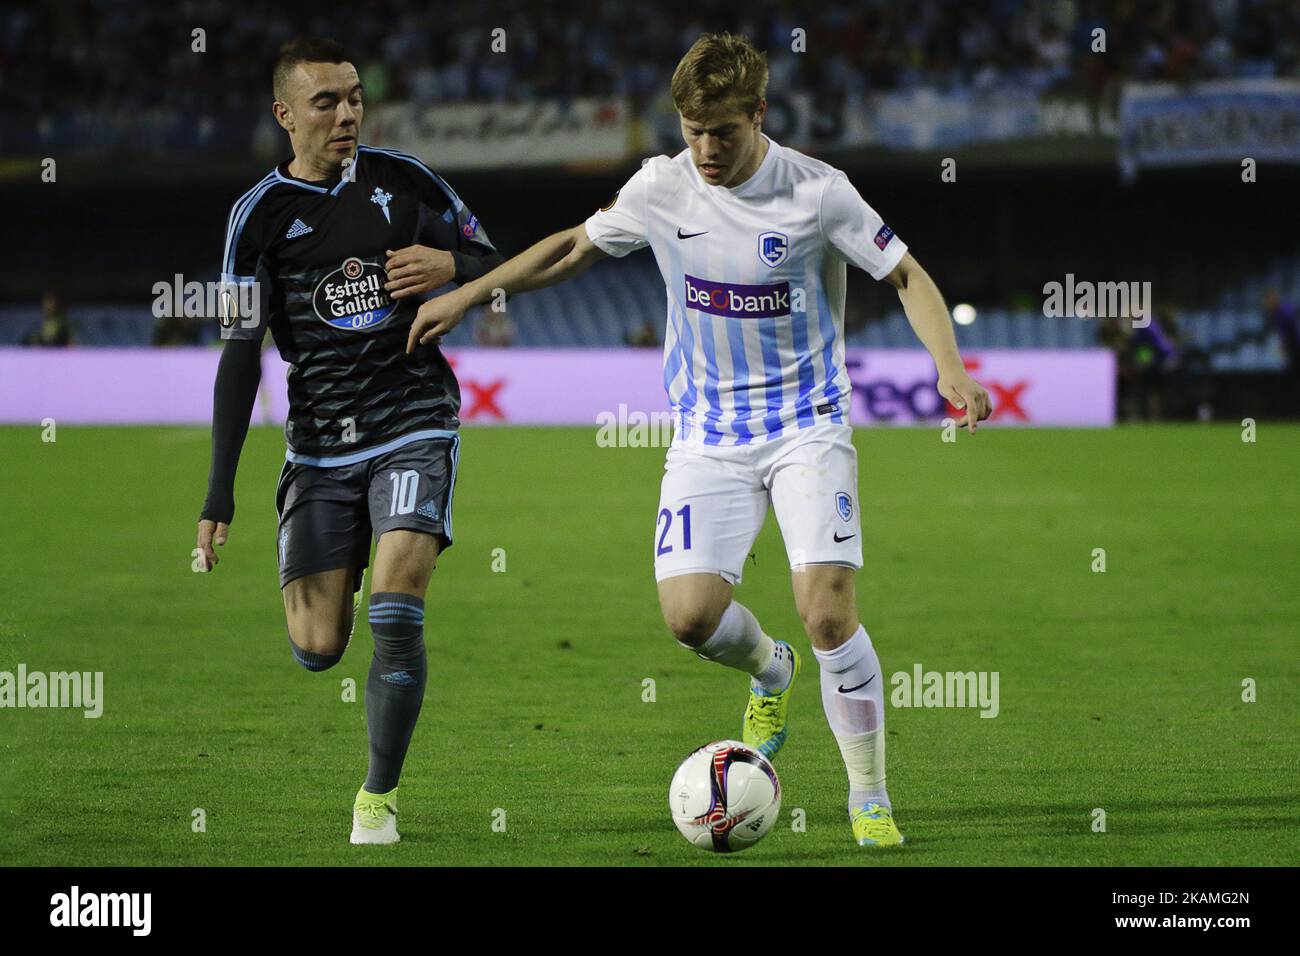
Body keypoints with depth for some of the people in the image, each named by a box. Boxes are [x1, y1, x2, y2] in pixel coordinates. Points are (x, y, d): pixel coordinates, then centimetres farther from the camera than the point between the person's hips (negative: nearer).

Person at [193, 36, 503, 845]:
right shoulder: (261, 215, -3)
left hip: (414, 425, 0)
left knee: (395, 616, -18)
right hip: (320, 443, 1)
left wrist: (449, 267, -13)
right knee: (318, 649, -2)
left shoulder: (404, 180, 1)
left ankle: (380, 796, -2)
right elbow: (241, 353, -3)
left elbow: (492, 263, 12)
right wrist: (221, 491, -7)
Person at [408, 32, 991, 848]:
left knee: (828, 608, -17)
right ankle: (770, 671, 24)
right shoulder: (662, 187, -4)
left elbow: (907, 276, -4)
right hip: (708, 436, 3)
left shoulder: (817, 191, -12)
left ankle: (870, 797, -1)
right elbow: (575, 247, 13)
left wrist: (952, 371, -18)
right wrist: (465, 297, 12)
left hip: (808, 427, -3)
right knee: (690, 612, -13)